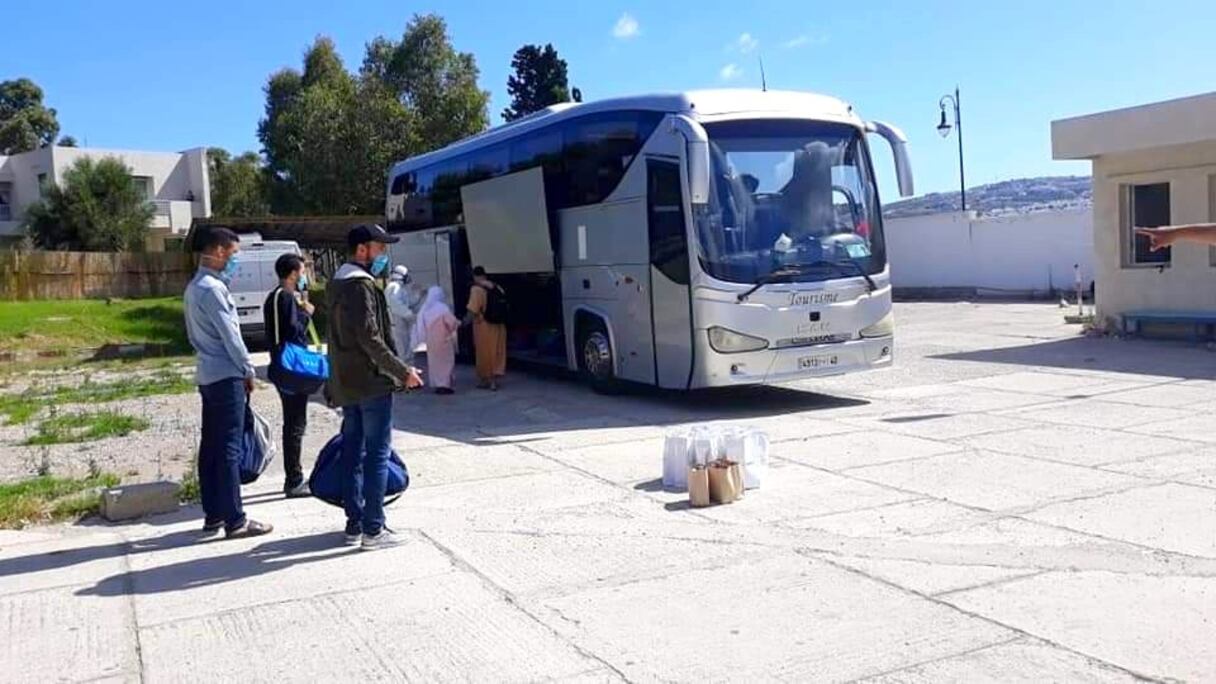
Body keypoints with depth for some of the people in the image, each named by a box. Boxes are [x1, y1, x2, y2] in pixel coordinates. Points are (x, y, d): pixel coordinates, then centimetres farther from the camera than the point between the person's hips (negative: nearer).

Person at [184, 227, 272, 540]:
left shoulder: (194, 287, 15)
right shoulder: (213, 288, -16)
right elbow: (229, 334, -17)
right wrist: (248, 370, -6)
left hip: (207, 375, 10)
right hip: (226, 376, -10)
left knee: (210, 447, 11)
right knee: (229, 449, -7)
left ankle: (213, 516, 17)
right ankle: (235, 520, -4)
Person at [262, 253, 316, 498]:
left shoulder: (274, 297, 15)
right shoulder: (287, 297, -16)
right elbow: (294, 332, -23)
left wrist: (302, 311, 9)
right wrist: (307, 314, -8)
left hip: (281, 368, 10)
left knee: (292, 423, 16)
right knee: (296, 425, -5)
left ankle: (294, 478, 24)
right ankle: (294, 482, -1)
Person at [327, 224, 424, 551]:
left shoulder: (337, 284, 15)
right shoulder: (362, 285, -15)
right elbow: (371, 339, -22)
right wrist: (403, 371, -16)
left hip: (346, 384, 9)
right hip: (371, 383, -9)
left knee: (352, 453, 12)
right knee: (377, 455, -5)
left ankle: (354, 524, 17)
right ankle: (373, 529, -3)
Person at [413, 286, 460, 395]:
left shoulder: (424, 308, 1)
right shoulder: (443, 307, -16)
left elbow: (420, 325, 4)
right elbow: (453, 323, -14)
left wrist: (424, 337, 14)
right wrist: (459, 323, 6)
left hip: (430, 340, 5)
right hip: (443, 339, -5)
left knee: (434, 361, 13)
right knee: (445, 361, 2)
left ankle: (437, 384, 14)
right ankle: (445, 385, -2)